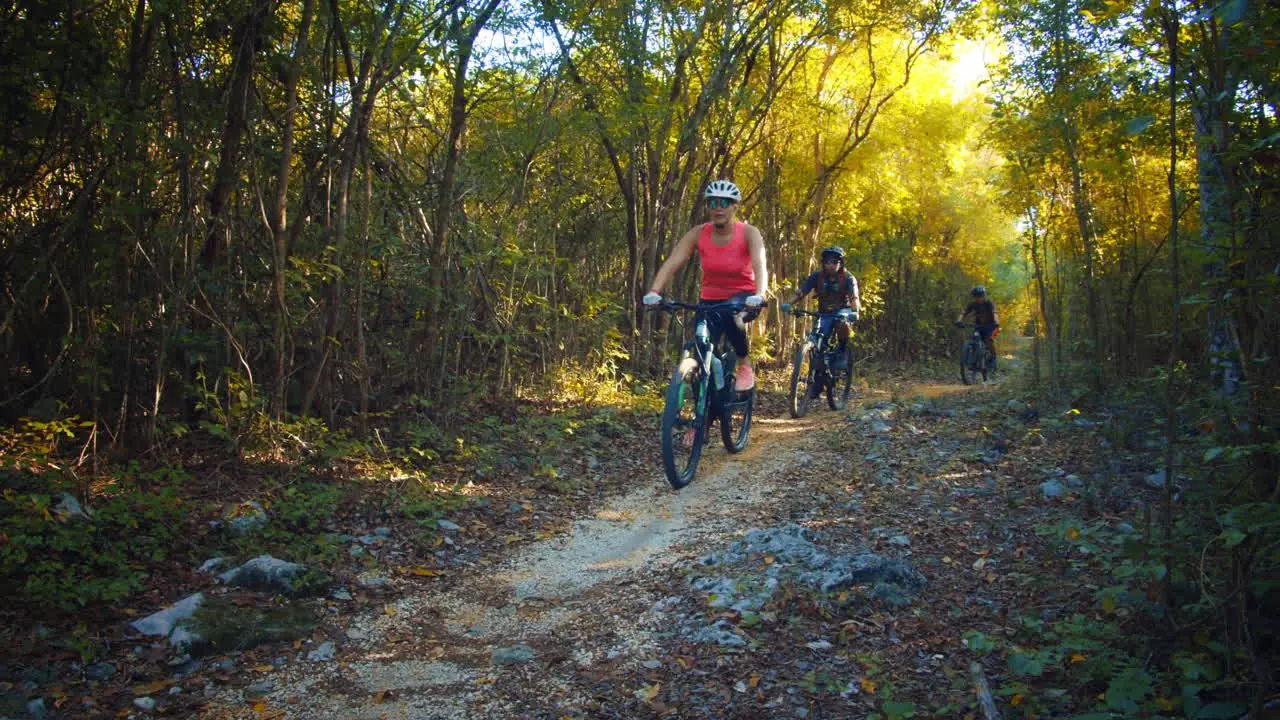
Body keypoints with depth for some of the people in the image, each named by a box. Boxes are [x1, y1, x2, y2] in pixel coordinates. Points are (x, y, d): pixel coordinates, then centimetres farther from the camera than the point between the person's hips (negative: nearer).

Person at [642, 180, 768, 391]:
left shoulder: (749, 233, -15)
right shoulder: (698, 234, -10)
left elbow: (760, 265, -30)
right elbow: (672, 263, -19)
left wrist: (758, 295, -50)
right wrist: (654, 292, -36)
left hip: (743, 298, -2)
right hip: (710, 300, 3)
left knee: (731, 315, -37)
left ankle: (745, 366, -13)